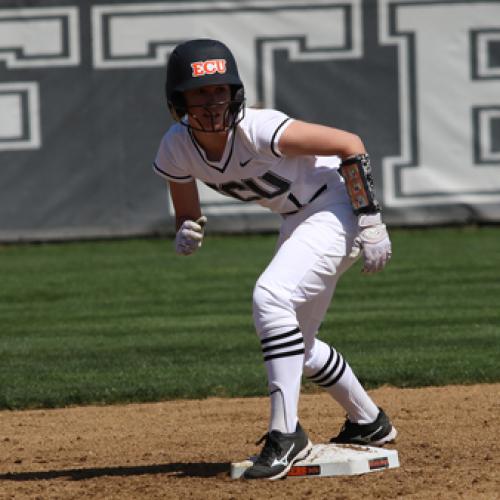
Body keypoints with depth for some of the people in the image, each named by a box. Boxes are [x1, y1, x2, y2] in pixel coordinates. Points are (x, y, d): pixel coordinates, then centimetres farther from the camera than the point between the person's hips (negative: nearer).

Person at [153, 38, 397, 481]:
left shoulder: (258, 130, -31)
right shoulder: (176, 150, -12)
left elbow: (350, 145, -24)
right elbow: (188, 214, 5)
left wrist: (371, 224, -22)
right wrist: (187, 234, -20)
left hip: (336, 208, -8)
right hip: (297, 221, 8)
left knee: (270, 298, -28)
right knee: (295, 344, 16)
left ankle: (286, 433, -23)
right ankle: (369, 423, 37)